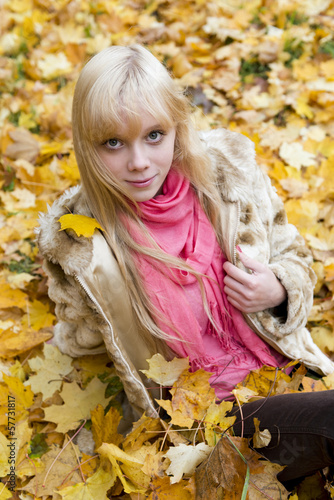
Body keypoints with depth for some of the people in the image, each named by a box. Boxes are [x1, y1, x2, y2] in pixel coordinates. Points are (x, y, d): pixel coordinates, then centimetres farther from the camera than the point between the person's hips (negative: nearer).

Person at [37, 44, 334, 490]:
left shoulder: (227, 169, -7)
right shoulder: (76, 239, -13)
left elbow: (292, 256, 8)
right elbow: (83, 342, 4)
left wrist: (278, 292, -14)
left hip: (285, 365, 4)